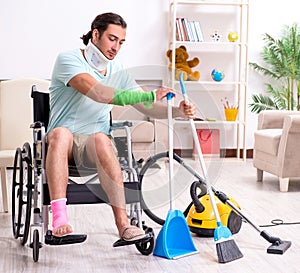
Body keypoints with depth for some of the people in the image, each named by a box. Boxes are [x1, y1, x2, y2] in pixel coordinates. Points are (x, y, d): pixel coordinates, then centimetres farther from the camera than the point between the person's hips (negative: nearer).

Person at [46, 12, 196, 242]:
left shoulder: (118, 72, 11)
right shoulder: (68, 60, -8)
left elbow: (148, 108, 8)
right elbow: (99, 94, -24)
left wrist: (178, 111, -12)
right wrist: (150, 95, -26)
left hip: (94, 144, 3)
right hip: (63, 144, -3)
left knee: (101, 139, -34)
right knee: (61, 133, -38)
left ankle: (123, 223, -40)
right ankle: (59, 218, -45)